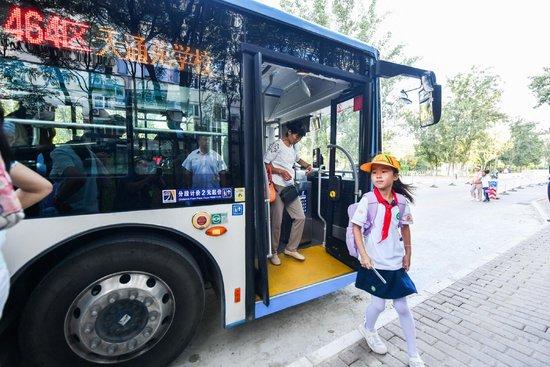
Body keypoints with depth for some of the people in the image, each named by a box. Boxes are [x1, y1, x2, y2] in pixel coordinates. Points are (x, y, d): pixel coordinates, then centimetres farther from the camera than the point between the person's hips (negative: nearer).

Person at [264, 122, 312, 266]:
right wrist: (280, 171, -17)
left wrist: (308, 165, 19)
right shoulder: (277, 145, -6)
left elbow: (298, 159, 38)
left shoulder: (292, 148, 19)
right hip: (277, 187, -8)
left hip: (290, 188, 8)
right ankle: (273, 252, 17)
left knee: (300, 217, 5)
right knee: (277, 221, -3)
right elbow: (264, 164, -9)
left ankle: (291, 249, 20)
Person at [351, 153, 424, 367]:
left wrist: (407, 254, 11)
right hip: (374, 262, -3)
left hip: (395, 262, 3)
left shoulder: (401, 201, -4)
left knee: (402, 307, 12)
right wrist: (363, 254, -15)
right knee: (379, 304, 11)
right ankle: (367, 329, 44)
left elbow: (405, 228, 8)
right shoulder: (368, 200, -15)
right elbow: (356, 227, -11)